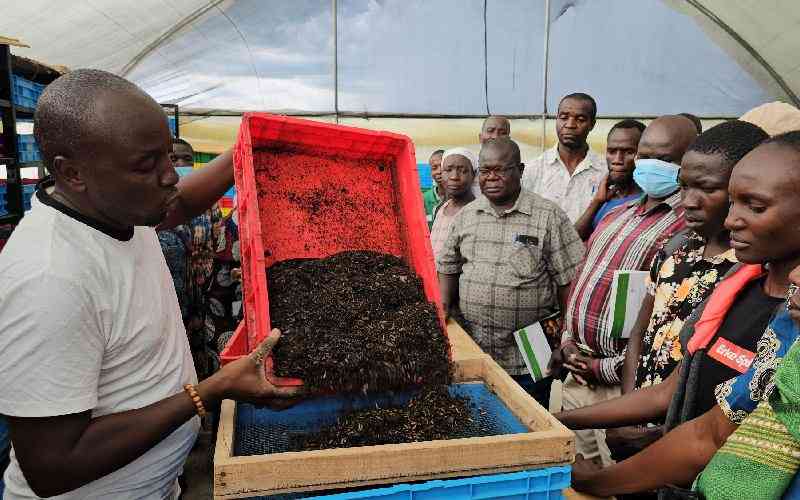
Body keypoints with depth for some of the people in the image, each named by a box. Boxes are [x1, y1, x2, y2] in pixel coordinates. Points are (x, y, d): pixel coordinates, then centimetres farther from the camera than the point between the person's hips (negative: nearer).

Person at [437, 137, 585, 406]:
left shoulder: (549, 217, -6)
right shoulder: (464, 216, 7)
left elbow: (568, 281, -6)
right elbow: (448, 269, 15)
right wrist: (443, 308, 1)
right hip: (471, 353, 4)